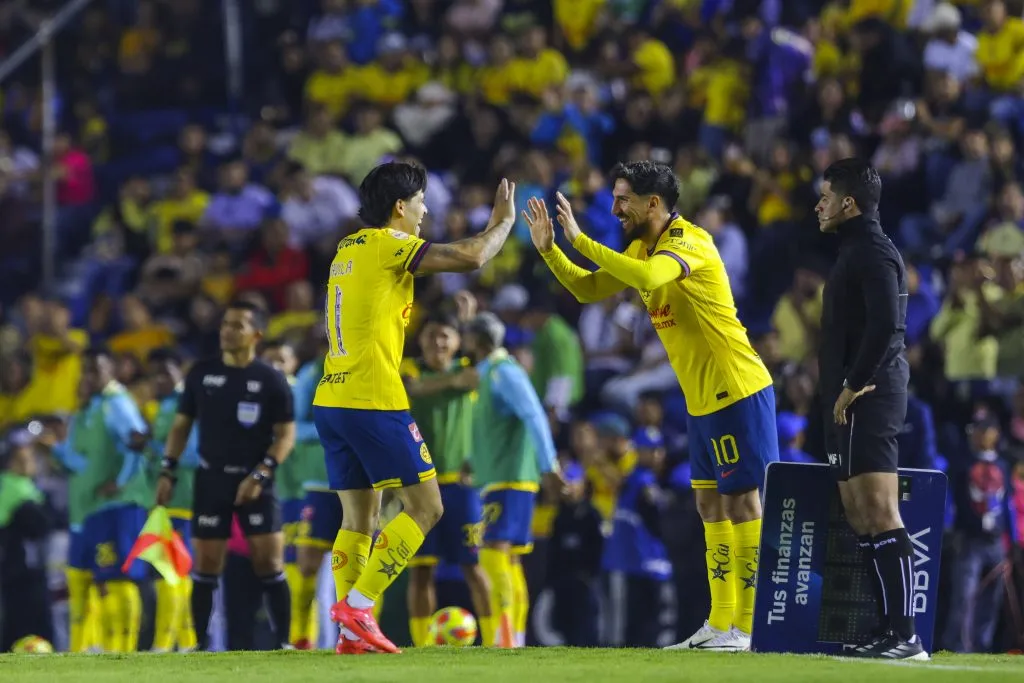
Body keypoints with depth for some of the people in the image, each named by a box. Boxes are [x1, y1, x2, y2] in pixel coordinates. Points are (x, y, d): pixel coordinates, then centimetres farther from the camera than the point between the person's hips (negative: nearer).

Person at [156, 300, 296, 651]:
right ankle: (199, 644, 10)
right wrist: (168, 471, 1)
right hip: (211, 479, 2)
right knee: (205, 565, 3)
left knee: (270, 562, -8)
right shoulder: (201, 373, 4)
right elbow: (182, 425, 10)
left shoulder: (271, 380, -4)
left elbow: (286, 434, -5)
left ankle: (283, 643, -3)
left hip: (254, 481, -2)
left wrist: (260, 475, -16)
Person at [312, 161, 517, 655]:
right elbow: (471, 258, -16)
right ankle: (357, 605, -12)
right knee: (424, 506, -2)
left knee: (359, 516, 11)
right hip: (373, 401, -9)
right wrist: (503, 220, 2)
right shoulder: (389, 244, -8)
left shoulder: (349, 248, 17)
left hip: (331, 400, 9)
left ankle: (352, 632, 4)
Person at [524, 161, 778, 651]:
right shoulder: (642, 248, 11)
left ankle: (747, 628, -6)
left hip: (738, 395, -10)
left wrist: (580, 239, -33)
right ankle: (719, 623, 14)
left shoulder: (689, 242, -19)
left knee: (742, 504, -7)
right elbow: (588, 289, 16)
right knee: (711, 506, 10)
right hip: (702, 402, 10)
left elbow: (647, 277, -38)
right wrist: (548, 249, 2)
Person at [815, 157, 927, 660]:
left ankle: (905, 635, -18)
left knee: (879, 515, -14)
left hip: (866, 400, -11)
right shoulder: (856, 251, 21)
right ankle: (889, 631, 11)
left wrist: (854, 386, -19)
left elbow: (886, 325, -22)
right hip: (851, 405, 11)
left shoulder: (873, 253, -10)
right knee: (861, 519, 10)